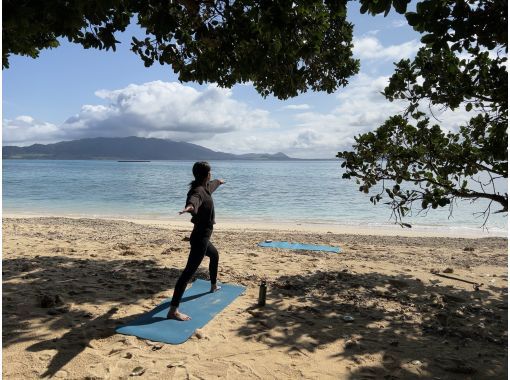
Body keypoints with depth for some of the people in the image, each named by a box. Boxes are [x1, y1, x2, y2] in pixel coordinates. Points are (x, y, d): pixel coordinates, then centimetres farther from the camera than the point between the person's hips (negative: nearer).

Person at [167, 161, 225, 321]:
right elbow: (193, 199, -48)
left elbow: (211, 184, 35)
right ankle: (173, 310, -17)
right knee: (189, 272, -15)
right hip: (200, 237, -11)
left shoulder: (205, 187, 9)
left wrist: (218, 181, 58)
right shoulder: (198, 191, -22)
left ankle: (213, 286, 58)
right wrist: (189, 206, -72)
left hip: (202, 236, 11)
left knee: (214, 255, 35)